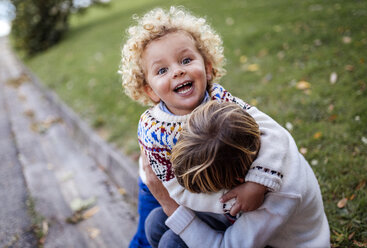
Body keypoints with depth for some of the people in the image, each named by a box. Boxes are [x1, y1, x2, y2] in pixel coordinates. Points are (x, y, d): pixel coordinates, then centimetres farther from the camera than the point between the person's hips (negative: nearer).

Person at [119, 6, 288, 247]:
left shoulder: (218, 98, -34)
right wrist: (230, 202, -41)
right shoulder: (152, 131, -38)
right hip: (161, 190, -2)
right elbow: (180, 191, -32)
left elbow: (273, 131, -39)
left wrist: (256, 185, -52)